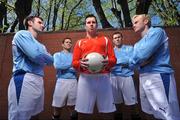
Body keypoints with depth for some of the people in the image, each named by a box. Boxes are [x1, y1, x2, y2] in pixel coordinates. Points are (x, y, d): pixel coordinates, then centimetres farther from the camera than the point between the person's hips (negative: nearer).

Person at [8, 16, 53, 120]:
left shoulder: (40, 45, 26)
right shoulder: (22, 34, -1)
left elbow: (51, 60, 16)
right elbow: (35, 55, -14)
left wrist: (39, 59, -1)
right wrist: (43, 60, 5)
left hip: (38, 81, 9)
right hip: (24, 80, -9)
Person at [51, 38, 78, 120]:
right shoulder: (57, 54, 12)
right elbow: (57, 66, -8)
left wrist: (64, 67, -7)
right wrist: (71, 64, -5)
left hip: (73, 82, 2)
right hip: (62, 81, -1)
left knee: (72, 106, 5)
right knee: (58, 105, 3)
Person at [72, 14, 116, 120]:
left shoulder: (105, 40, 16)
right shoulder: (80, 42, 16)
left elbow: (113, 59, 10)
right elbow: (74, 63, 10)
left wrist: (108, 62, -13)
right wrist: (80, 64, -13)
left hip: (103, 78, 0)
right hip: (86, 78, 0)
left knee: (108, 111, 2)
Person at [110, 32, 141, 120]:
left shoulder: (129, 48, 10)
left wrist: (116, 61, -6)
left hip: (126, 76, -2)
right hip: (114, 77, 2)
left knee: (131, 100, -1)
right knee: (117, 100, 9)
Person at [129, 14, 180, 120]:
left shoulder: (156, 32, -6)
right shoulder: (138, 44, 19)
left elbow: (142, 55, -20)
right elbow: (131, 63, 7)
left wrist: (134, 61, 1)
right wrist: (141, 61, -13)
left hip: (159, 77, -9)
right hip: (144, 78, 9)